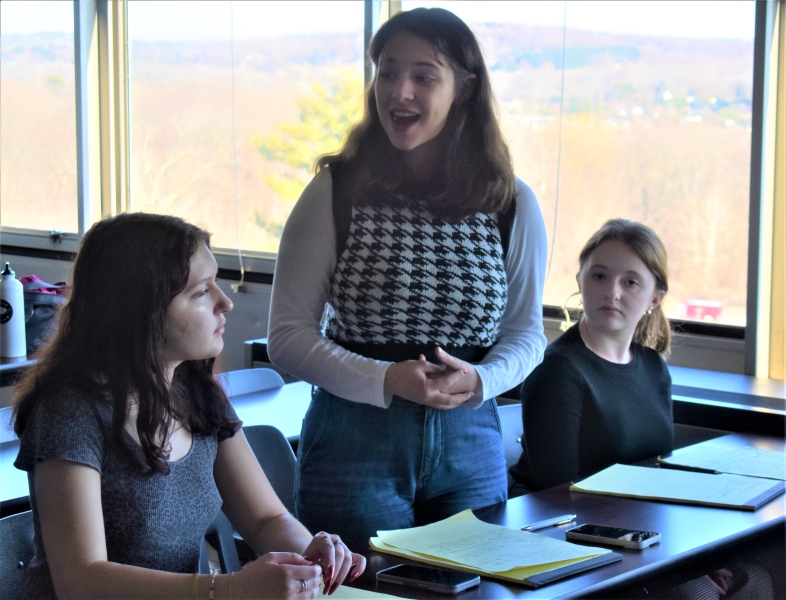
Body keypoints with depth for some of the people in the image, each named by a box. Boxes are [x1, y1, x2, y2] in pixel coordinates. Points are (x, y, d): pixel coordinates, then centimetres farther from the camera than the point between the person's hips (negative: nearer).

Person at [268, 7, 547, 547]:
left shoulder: (512, 205, 0)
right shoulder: (336, 193, -6)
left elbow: (526, 330, 11)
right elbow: (288, 335, -6)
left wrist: (479, 380, -11)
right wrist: (387, 380, -20)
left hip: (469, 446, 3)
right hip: (354, 444, -2)